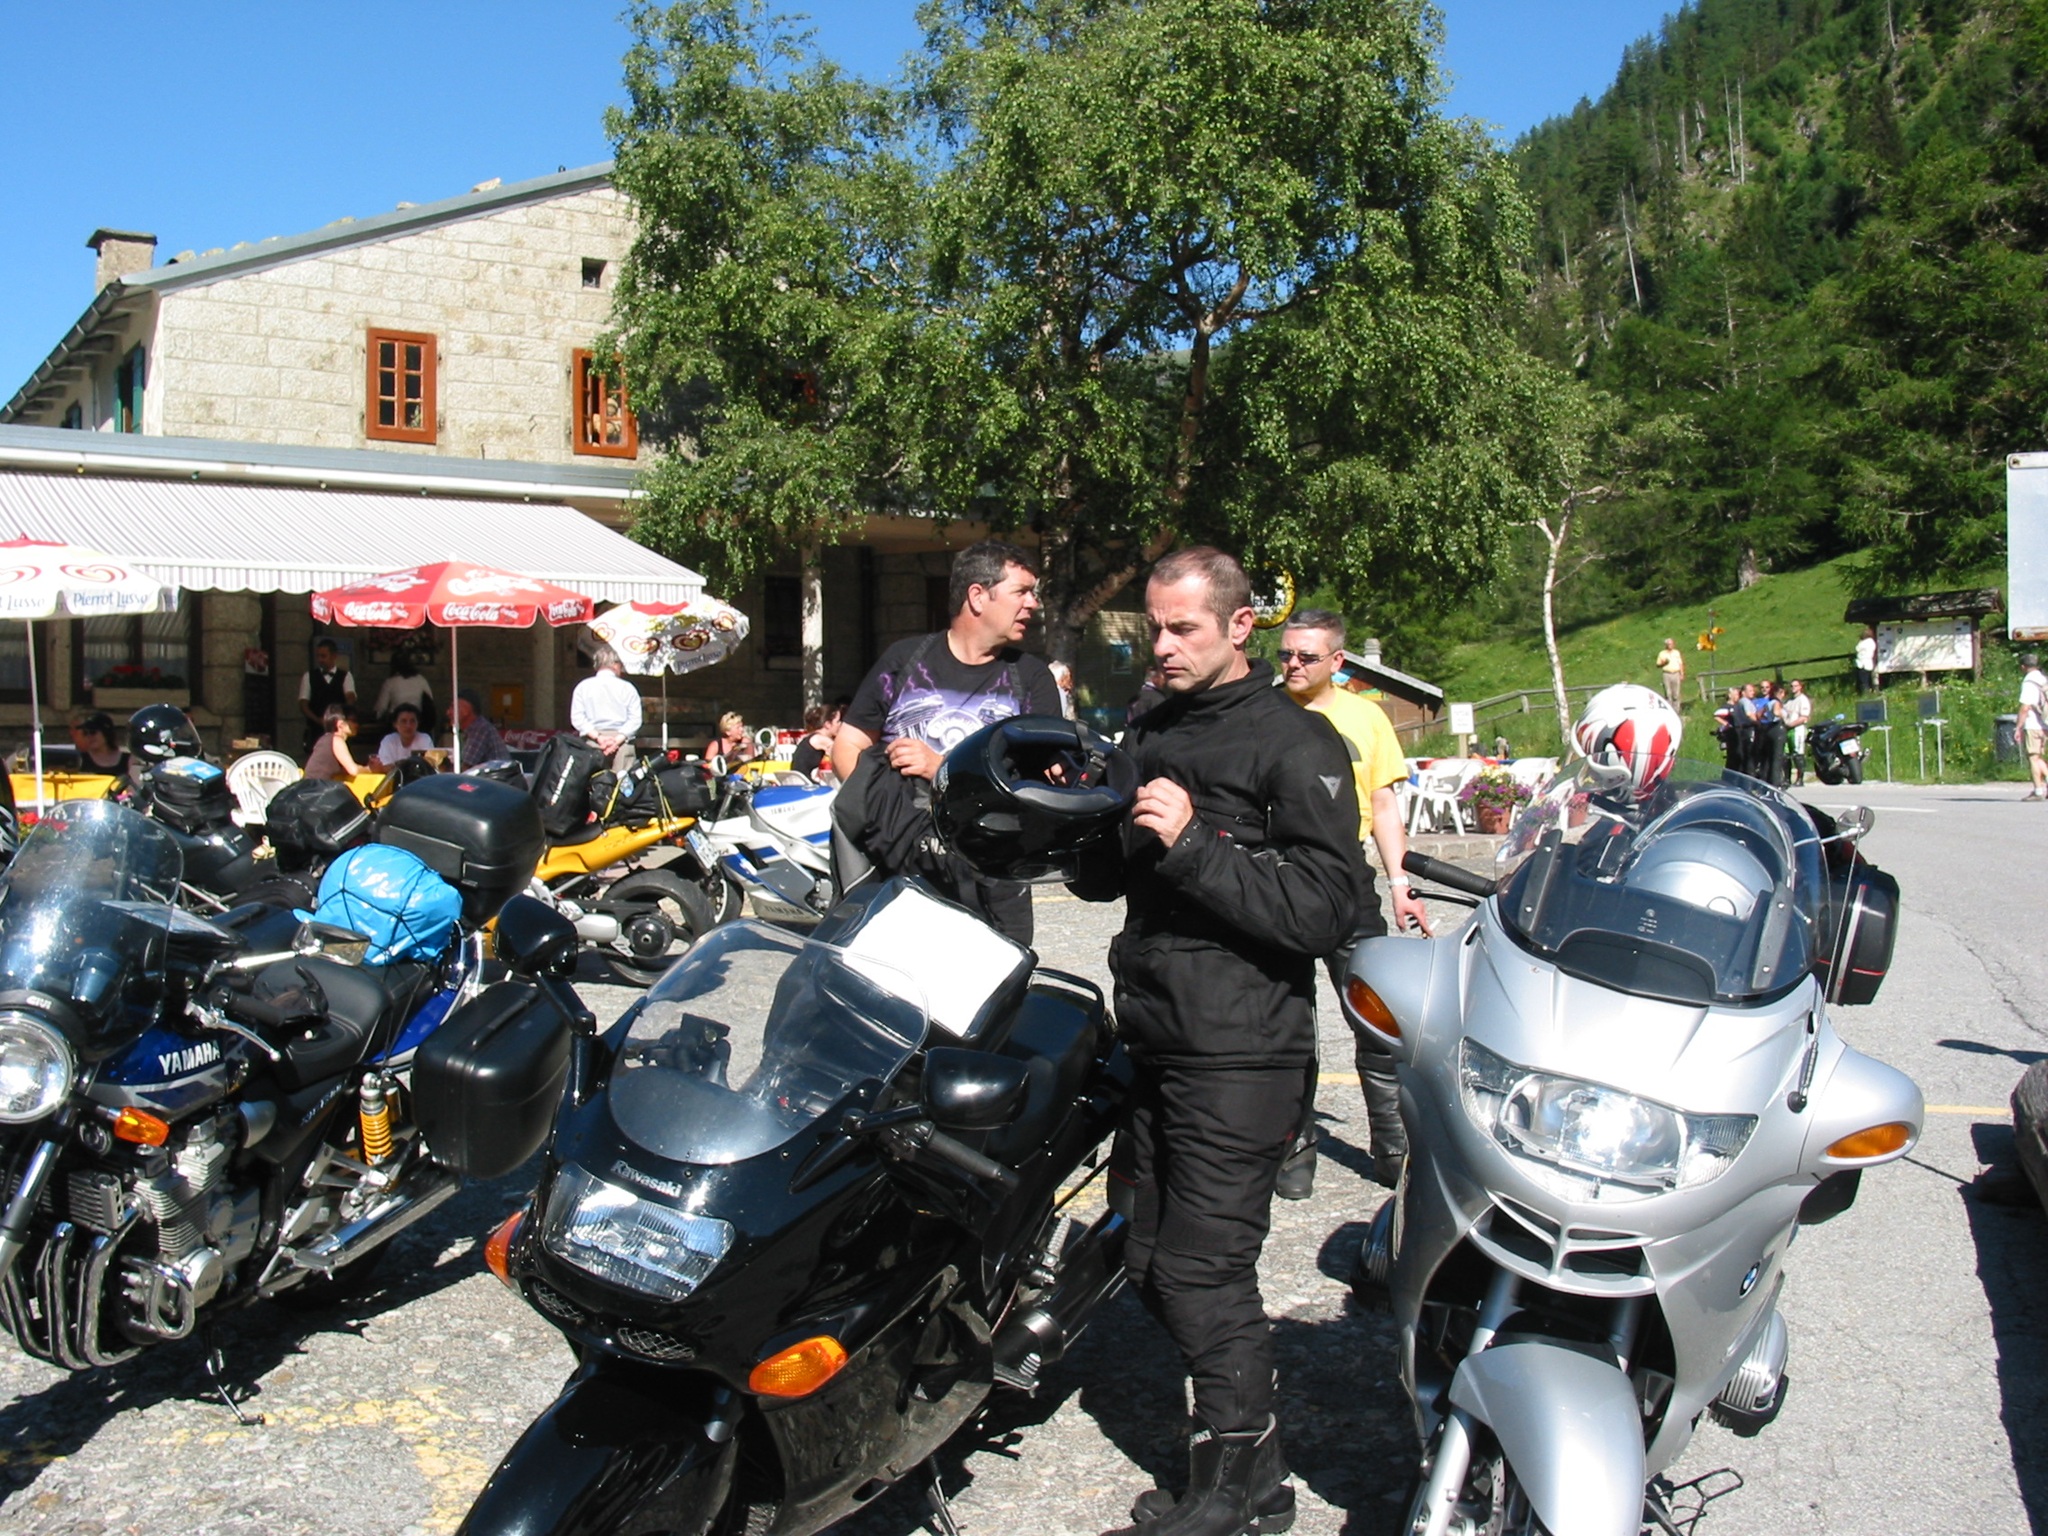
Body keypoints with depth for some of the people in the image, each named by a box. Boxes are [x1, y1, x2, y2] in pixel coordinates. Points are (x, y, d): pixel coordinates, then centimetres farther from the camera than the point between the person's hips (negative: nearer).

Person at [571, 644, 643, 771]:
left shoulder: (583, 687, 9)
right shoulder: (627, 688, 4)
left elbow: (577, 718, -1)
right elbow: (635, 719, -5)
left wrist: (598, 737, -8)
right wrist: (618, 739, -10)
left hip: (592, 741, 1)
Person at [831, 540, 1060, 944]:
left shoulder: (1032, 677, 11)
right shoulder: (905, 658, 12)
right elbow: (847, 745, 11)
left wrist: (943, 770, -10)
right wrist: (869, 802, -9)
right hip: (891, 870, 0)